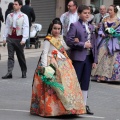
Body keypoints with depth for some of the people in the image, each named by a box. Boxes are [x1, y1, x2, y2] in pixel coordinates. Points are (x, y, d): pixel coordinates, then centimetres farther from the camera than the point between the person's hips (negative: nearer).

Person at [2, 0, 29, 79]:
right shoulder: (9, 16, 10)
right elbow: (7, 27, 12)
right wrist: (4, 38, 7)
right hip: (10, 38, 3)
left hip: (19, 38, -3)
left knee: (21, 56, 8)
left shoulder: (24, 16, -2)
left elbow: (26, 28, -9)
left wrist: (24, 39, -17)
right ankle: (9, 73, -11)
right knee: (10, 56, -5)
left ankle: (24, 72, 22)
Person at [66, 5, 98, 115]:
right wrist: (83, 44, -15)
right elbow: (69, 41, -13)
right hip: (78, 57, -6)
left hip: (89, 57, 6)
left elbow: (94, 43, 13)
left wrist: (95, 59, 8)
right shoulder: (75, 25, -4)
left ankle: (84, 104, 15)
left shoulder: (91, 27, 13)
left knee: (85, 82, 9)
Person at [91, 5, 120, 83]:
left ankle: (112, 76, 0)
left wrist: (112, 33, -15)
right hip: (104, 42, 5)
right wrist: (102, 34, -5)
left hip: (113, 43, -4)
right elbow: (101, 29, 14)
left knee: (112, 59, -4)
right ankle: (102, 76, 5)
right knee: (102, 58, 0)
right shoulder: (105, 20, 11)